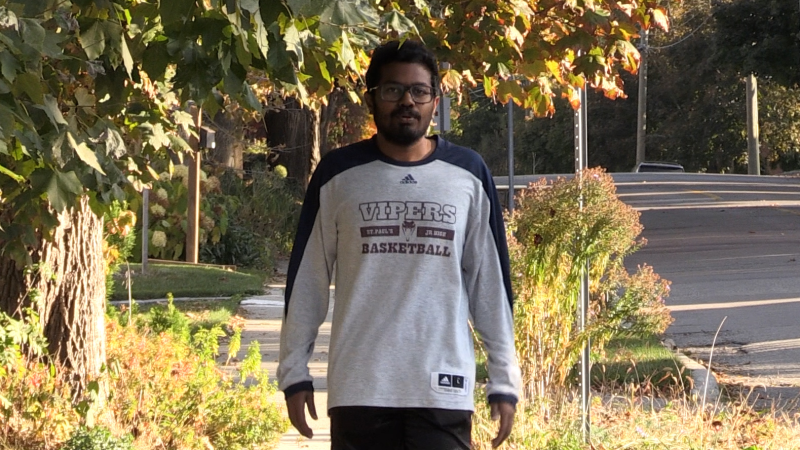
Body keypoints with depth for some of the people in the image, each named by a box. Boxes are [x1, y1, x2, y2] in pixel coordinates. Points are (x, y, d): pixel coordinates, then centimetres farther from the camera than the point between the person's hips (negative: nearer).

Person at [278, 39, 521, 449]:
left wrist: (504, 379, 4)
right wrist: (294, 371, 4)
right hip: (359, 389, 0)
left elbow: (490, 281, 8)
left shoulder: (468, 175, 6)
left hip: (444, 389, 0)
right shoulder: (337, 175, 5)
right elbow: (306, 280, 8)